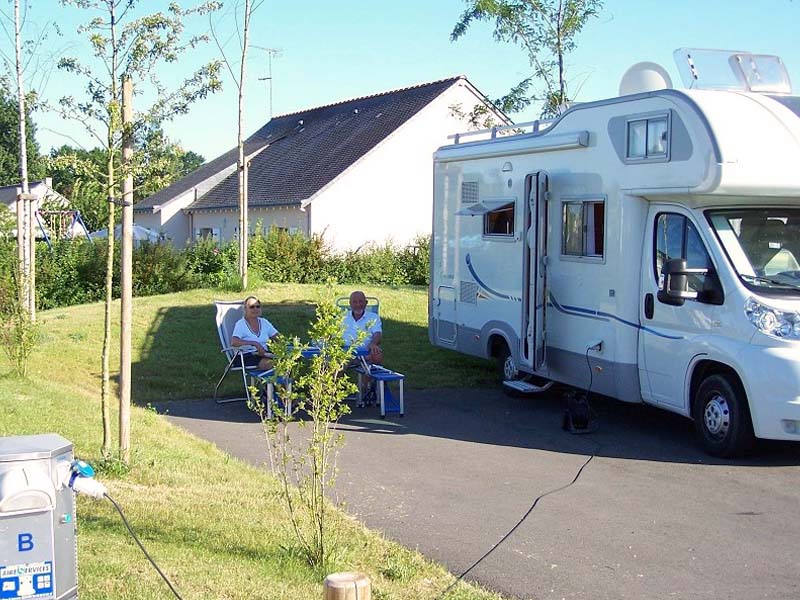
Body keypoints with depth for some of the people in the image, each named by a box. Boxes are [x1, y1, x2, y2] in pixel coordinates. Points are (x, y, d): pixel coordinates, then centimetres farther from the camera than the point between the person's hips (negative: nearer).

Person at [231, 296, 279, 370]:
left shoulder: (264, 322, 17)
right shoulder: (241, 324, -1)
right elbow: (234, 342, -18)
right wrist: (255, 343, -23)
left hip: (264, 354, 5)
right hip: (247, 356, -5)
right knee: (267, 363, -36)